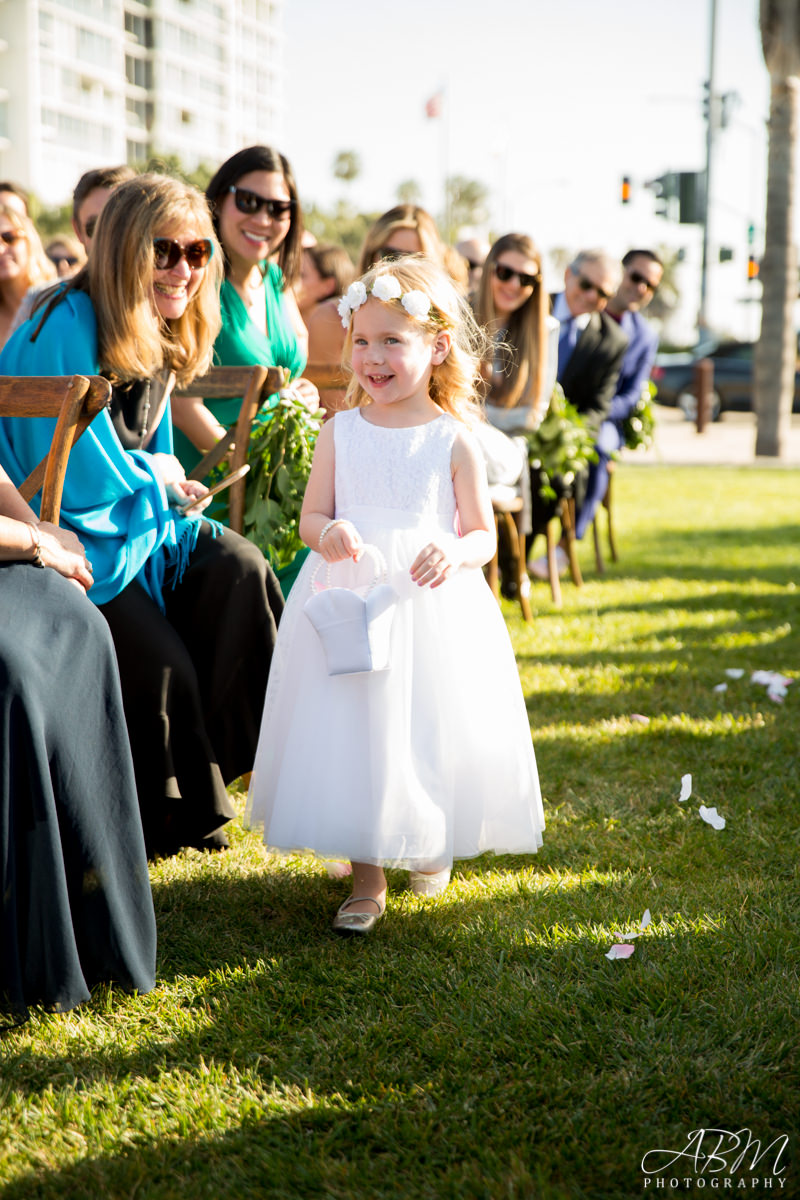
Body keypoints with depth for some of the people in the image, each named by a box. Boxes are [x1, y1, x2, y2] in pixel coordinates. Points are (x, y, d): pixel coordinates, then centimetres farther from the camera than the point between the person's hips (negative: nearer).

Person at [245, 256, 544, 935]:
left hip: (431, 606, -1)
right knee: (351, 729, 1)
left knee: (429, 728, 6)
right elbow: (312, 516, 6)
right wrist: (329, 534, -17)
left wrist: (454, 552, -20)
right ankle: (367, 879, 14)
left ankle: (431, 845, 36)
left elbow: (484, 535, 2)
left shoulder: (455, 440, -2)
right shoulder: (340, 432, 4)